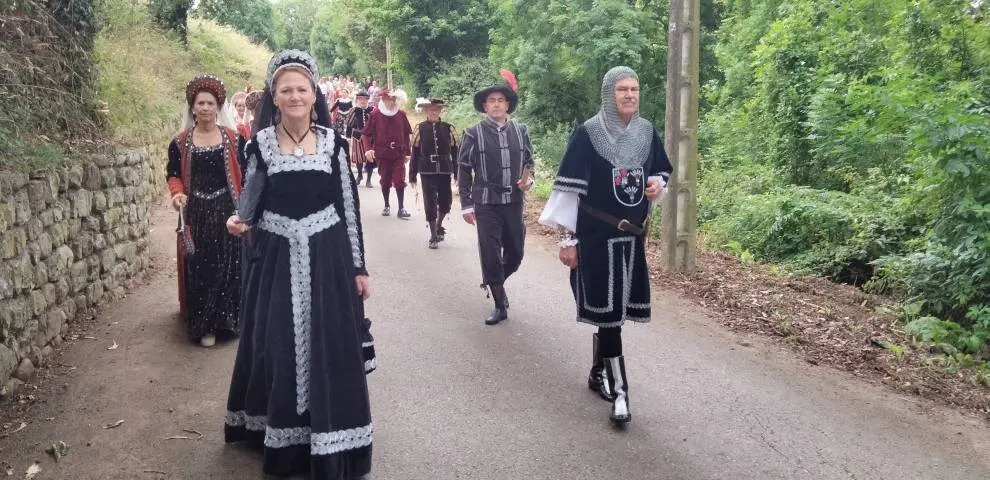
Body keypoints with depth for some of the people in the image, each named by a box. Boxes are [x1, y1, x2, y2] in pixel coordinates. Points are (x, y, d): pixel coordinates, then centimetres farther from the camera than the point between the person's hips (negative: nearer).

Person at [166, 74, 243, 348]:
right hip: (196, 213, 1)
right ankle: (203, 325, 9)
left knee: (229, 265, 1)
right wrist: (177, 193, -10)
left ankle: (228, 319, 16)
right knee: (199, 268, 2)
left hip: (226, 210, 0)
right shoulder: (180, 142, 5)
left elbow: (244, 171, 0)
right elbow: (173, 174, 11)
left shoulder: (232, 137, 2)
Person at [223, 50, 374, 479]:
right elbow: (252, 205, 6)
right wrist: (240, 222, -18)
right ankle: (283, 443, 24)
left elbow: (349, 207, 2)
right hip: (277, 260, 1)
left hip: (327, 258, 0)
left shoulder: (332, 142, 1)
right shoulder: (261, 144, 1)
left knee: (330, 353, 3)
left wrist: (359, 268, 1)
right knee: (278, 351, 7)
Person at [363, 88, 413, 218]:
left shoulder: (401, 114, 3)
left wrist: (407, 152, 9)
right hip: (382, 154, 0)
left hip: (398, 153, 0)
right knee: (385, 181, 9)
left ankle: (401, 209, -3)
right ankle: (386, 206, 24)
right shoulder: (375, 114, -2)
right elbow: (367, 133, 1)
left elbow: (406, 134, 9)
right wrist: (368, 149, -14)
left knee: (399, 181, -7)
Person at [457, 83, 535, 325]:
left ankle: (494, 283, 39)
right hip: (486, 203, -3)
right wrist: (466, 204, -3)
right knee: (490, 255, 0)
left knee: (515, 253, 11)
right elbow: (464, 170, 0)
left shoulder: (521, 131, 5)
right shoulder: (474, 133, -4)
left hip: (514, 202, 3)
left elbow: (528, 160, 17)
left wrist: (528, 178, -5)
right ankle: (500, 305, 14)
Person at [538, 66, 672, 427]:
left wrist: (657, 185, -6)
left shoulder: (647, 132, 5)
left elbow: (662, 171, 19)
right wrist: (568, 239, -12)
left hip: (632, 234, 5)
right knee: (607, 309, -6)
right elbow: (570, 188, -10)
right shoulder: (587, 134, -10)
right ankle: (618, 390, -1)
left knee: (611, 309, 13)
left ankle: (598, 373, 30)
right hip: (596, 236, -5)